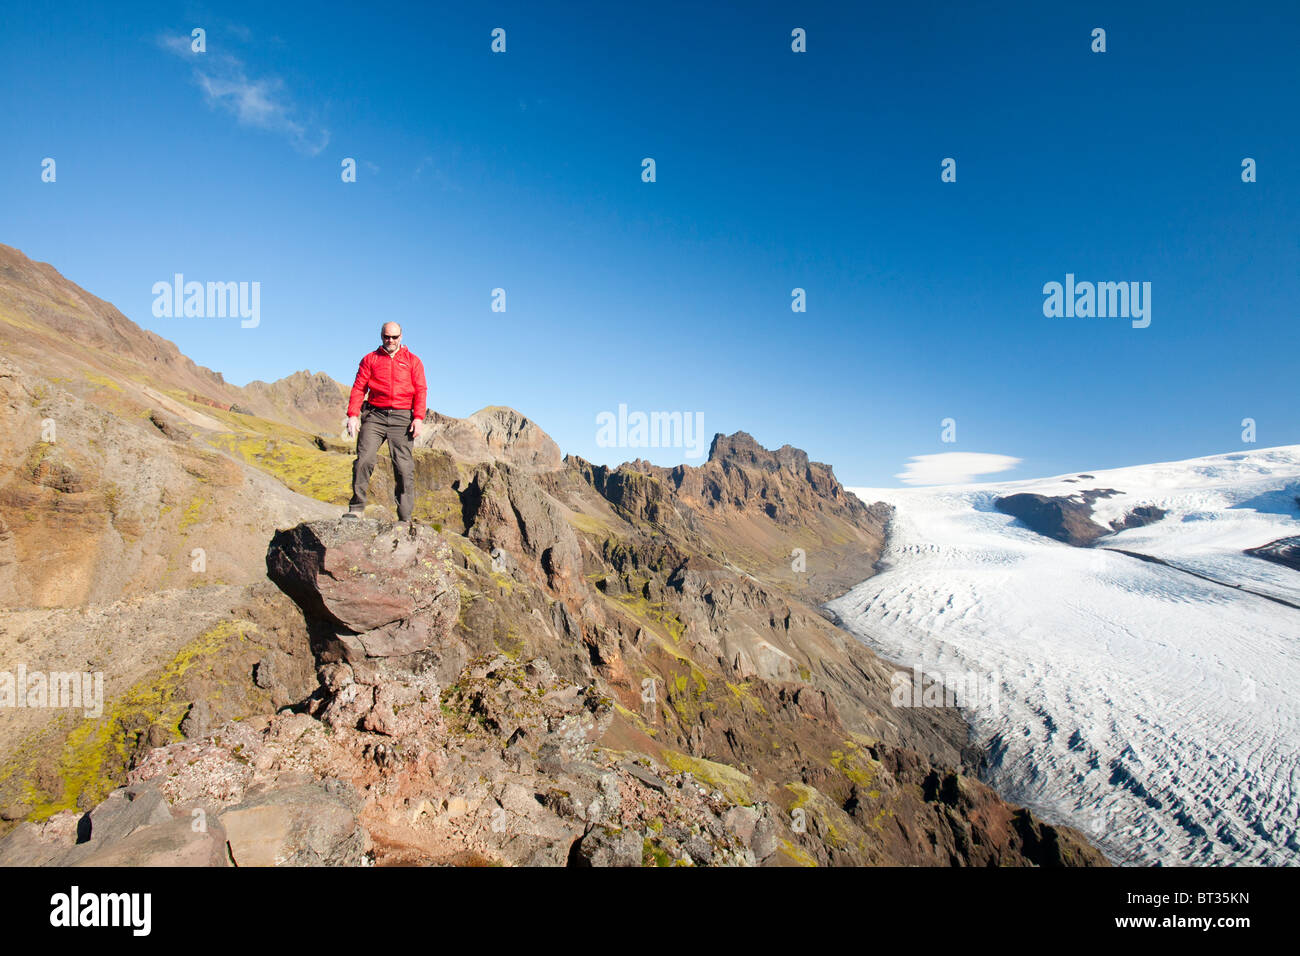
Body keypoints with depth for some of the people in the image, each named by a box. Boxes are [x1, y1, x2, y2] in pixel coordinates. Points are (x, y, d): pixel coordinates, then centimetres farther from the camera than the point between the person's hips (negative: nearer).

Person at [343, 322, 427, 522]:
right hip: (374, 415, 1)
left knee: (404, 467, -5)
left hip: (401, 417, -1)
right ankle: (356, 508, -3)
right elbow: (358, 388, 8)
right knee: (364, 460, -13)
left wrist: (418, 418, -7)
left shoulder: (412, 361, 14)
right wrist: (353, 415, -5)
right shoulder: (370, 359, 15)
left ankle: (405, 519, -4)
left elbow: (420, 391, 5)